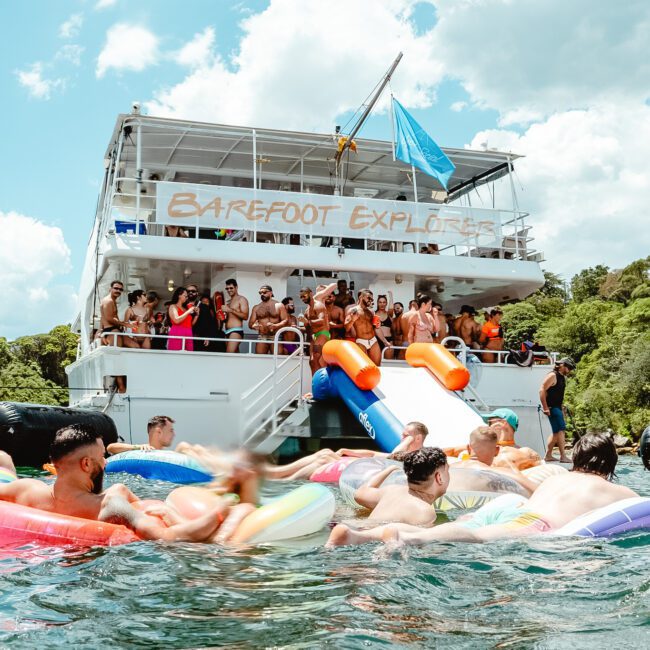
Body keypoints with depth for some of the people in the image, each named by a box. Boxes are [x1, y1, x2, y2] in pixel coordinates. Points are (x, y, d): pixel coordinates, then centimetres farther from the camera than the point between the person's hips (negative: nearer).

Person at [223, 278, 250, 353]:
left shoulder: (241, 299, -1)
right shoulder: (227, 302, 22)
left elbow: (245, 316, -13)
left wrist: (230, 310, -18)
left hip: (236, 331, -8)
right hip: (227, 332, 8)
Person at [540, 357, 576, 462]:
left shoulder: (563, 378, 16)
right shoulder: (552, 376, -12)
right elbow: (542, 390, -18)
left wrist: (562, 408, 19)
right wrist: (545, 408, -21)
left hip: (558, 408, 10)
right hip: (552, 408, -10)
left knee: (556, 432, 12)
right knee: (560, 430, -13)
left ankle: (548, 455, 18)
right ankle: (563, 456, -14)